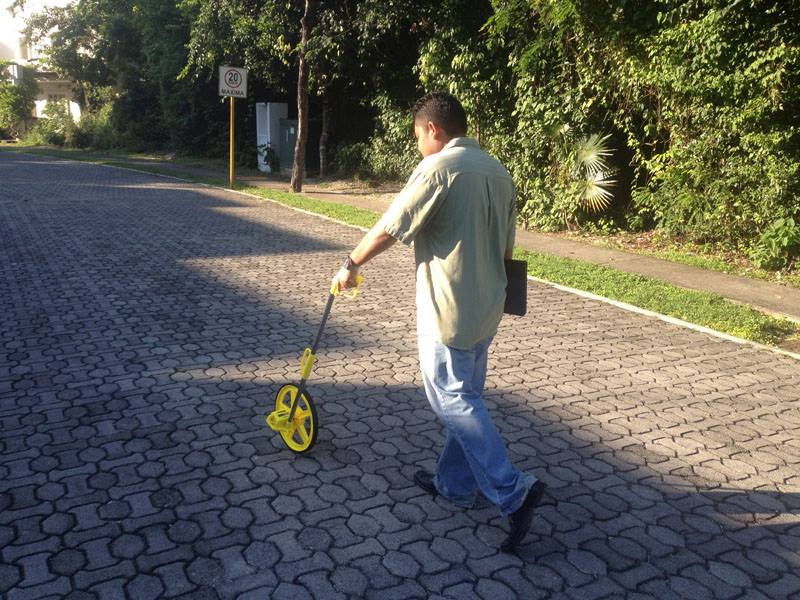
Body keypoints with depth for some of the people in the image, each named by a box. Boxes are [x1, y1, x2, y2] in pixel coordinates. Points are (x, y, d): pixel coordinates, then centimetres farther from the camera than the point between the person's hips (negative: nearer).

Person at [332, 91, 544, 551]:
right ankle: (456, 484, 29)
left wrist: (351, 266, 5)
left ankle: (513, 492, -2)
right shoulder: (499, 172, 10)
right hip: (487, 308, 9)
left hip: (448, 310, -8)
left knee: (455, 402, 0)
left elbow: (389, 229, -10)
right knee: (465, 397, 17)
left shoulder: (437, 169, -14)